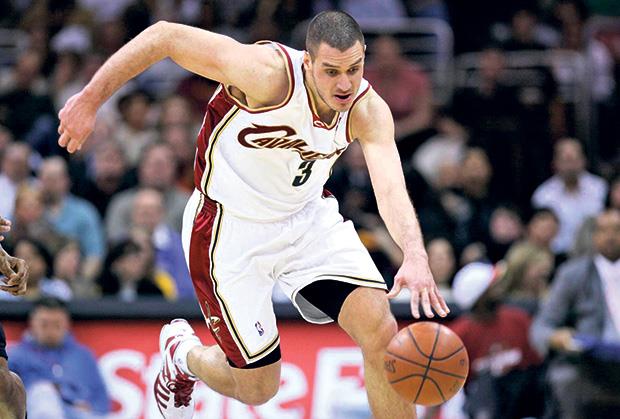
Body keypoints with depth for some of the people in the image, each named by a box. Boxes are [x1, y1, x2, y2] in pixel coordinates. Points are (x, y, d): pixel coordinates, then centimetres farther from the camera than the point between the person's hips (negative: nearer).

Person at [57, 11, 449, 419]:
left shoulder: (368, 110, -18)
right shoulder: (270, 74, -31)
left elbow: (391, 188, -32)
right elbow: (165, 35, -26)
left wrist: (415, 257, -52)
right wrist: (89, 100, -24)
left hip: (308, 217, 4)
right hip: (230, 228, -4)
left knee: (381, 331, -15)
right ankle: (183, 353, 37)